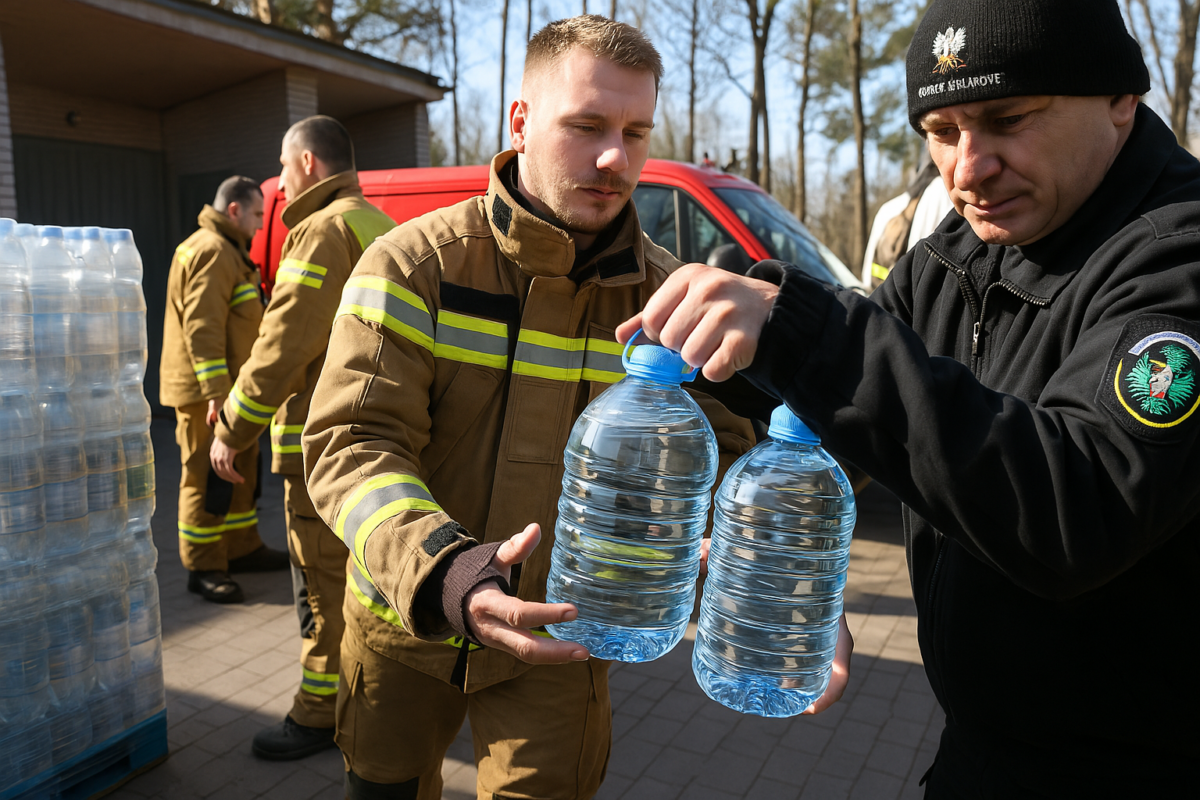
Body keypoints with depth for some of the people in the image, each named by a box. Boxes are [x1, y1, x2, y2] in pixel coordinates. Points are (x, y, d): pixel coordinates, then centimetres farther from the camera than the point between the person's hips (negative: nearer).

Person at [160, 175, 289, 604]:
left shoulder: (227, 250, 20)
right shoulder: (211, 251, -15)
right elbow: (201, 326, -24)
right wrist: (217, 391, -28)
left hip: (228, 387, 11)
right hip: (205, 391, -11)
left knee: (241, 468, 17)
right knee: (207, 477, -5)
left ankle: (243, 548, 30)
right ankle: (203, 568, 4)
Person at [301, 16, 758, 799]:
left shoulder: (665, 294, -7)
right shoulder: (415, 264, -15)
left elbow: (720, 451, -6)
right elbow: (351, 441, -21)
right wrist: (439, 570, -39)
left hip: (559, 641, 0)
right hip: (402, 625, 1)